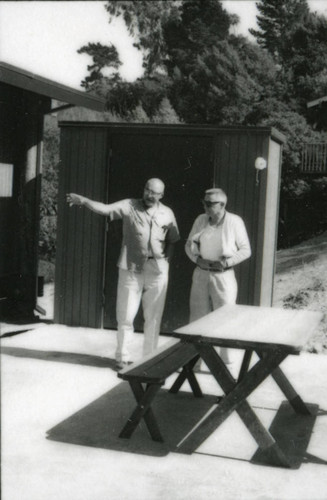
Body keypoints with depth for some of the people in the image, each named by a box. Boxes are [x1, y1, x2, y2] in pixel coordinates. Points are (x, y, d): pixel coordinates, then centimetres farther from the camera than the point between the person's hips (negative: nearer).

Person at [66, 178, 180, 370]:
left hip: (157, 271, 2)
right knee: (126, 316, 2)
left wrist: (166, 260, 2)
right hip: (131, 268, -2)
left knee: (153, 318, 8)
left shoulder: (167, 213, 5)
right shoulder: (129, 206, -3)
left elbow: (172, 241, 14)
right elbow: (105, 209, -17)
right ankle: (122, 357, 15)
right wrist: (84, 201, -33)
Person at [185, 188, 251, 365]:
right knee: (197, 317, 7)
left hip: (223, 275, -3)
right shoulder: (200, 220, 3)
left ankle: (225, 362, 8)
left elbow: (246, 250, -1)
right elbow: (189, 244, 13)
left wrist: (226, 262, -13)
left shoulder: (235, 222, -6)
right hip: (201, 274, 4)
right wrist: (198, 259, -5)